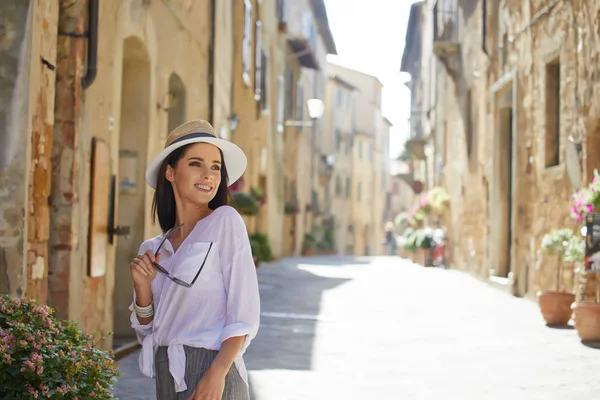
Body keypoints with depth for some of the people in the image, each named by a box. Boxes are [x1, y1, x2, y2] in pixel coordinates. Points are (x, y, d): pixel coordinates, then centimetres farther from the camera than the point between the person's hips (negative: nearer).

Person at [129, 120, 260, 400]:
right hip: (167, 377, 5)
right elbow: (148, 332, 13)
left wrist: (217, 374, -20)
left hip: (210, 371, -5)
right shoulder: (154, 249, 10)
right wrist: (142, 286, -3)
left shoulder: (225, 222, -5)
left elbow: (244, 314, -11)